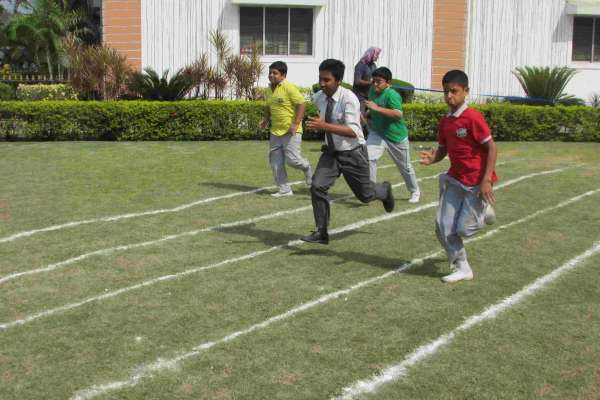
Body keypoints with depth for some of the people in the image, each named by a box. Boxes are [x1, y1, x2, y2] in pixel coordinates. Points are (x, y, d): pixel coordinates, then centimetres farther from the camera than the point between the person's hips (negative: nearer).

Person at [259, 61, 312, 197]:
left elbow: (301, 105, -15)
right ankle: (284, 189, 13)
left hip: (291, 131, -7)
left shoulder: (289, 88, -13)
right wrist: (265, 120, 10)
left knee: (292, 159, -12)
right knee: (276, 162, 4)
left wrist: (295, 124, -21)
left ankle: (306, 168, 22)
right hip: (275, 131, 7)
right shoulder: (269, 89, 10)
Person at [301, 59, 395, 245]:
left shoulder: (348, 98, -24)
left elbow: (353, 131, -33)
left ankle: (384, 190, 47)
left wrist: (324, 126, -41)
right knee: (317, 187, -13)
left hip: (353, 153, -5)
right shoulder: (319, 97, -5)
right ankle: (321, 232, -1)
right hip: (331, 151, 5)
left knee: (365, 194, 11)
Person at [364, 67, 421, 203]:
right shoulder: (372, 91, -2)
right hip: (377, 133, 5)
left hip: (396, 136, -5)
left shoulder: (392, 95, -24)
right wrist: (368, 113, 0)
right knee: (369, 157, -21)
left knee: (405, 166, 13)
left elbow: (398, 114, -39)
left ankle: (415, 192, 38)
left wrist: (377, 108, -43)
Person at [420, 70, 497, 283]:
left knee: (463, 229, -5)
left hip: (477, 182, -7)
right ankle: (462, 268, 15)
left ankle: (483, 210, 27)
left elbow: (491, 147, -16)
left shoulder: (473, 117, -17)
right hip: (456, 179, 7)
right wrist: (432, 158, -10)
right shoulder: (445, 121, 4)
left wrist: (486, 180, -20)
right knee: (443, 226, -1)